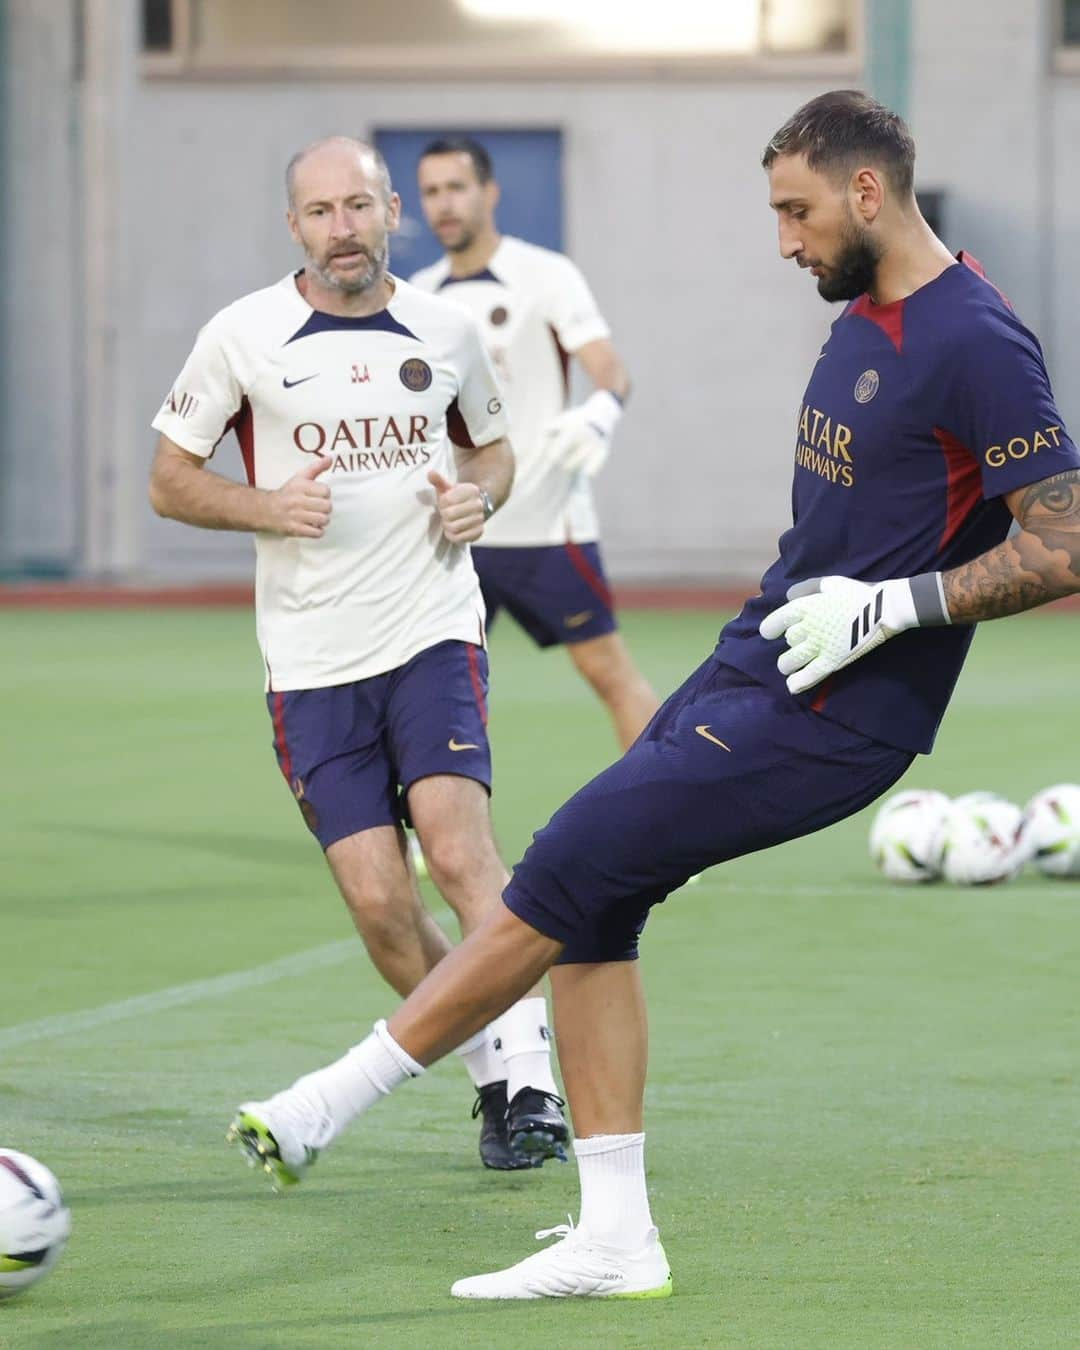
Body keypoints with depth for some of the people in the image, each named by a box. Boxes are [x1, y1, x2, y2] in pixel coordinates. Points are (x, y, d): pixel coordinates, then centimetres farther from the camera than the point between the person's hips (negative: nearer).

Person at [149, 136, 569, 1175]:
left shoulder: (445, 331, 6)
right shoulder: (243, 336, 0)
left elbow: (492, 447, 22)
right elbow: (169, 478, 6)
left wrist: (478, 496, -1)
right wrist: (265, 506, -12)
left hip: (434, 634, 0)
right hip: (311, 662, 0)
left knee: (459, 852, -20)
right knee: (379, 904, -5)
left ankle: (528, 1077, -15)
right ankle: (489, 1071, 14)